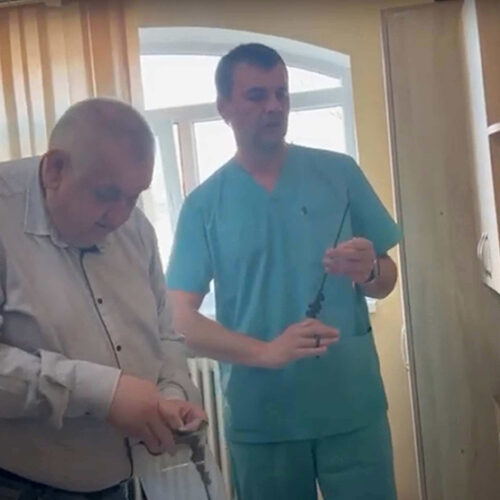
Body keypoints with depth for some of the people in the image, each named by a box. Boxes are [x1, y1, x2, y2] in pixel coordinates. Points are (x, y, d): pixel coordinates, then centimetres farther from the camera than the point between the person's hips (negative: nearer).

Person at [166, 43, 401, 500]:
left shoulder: (339, 173, 3)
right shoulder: (203, 204, 0)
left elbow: (387, 280, 8)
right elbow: (182, 319, -6)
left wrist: (368, 271, -16)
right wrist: (266, 352, -21)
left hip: (353, 406, 1)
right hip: (260, 419, 0)